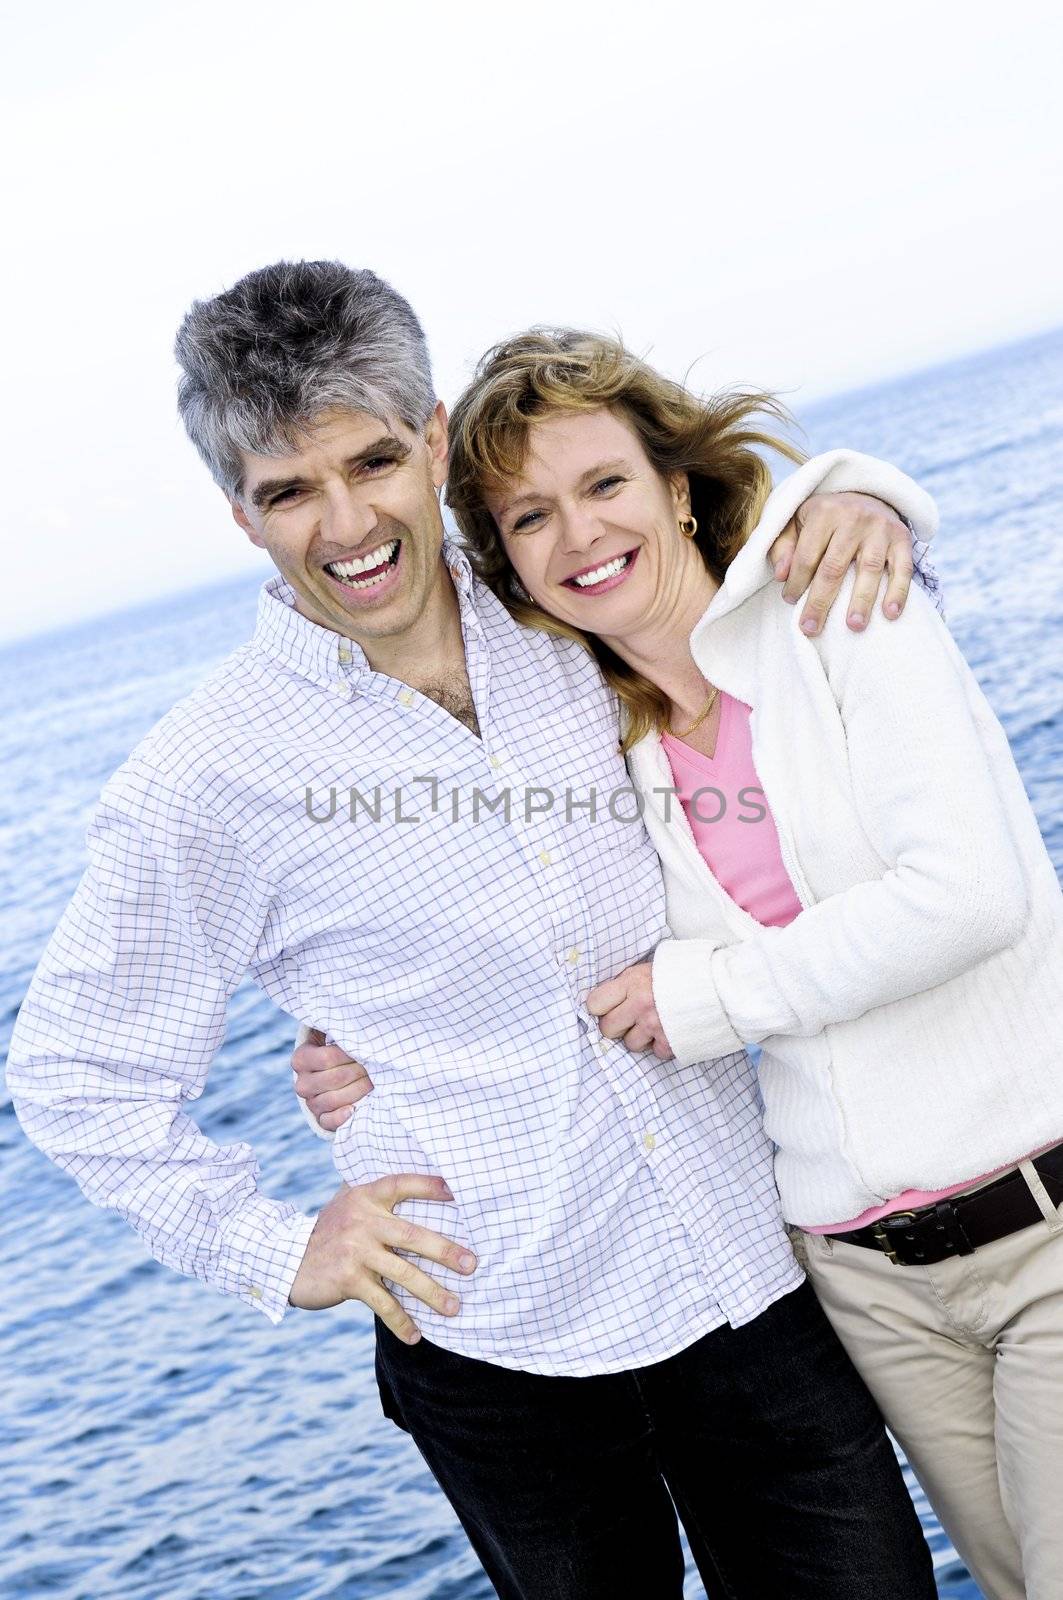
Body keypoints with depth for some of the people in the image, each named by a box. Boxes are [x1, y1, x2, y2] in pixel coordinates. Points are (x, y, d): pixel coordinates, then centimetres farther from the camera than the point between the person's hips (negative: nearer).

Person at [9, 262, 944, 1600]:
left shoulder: (566, 627, 0)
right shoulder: (199, 787, -11)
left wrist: (854, 491, -4)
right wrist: (277, 1252, -4)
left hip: (756, 1275, 4)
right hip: (507, 1352, -3)